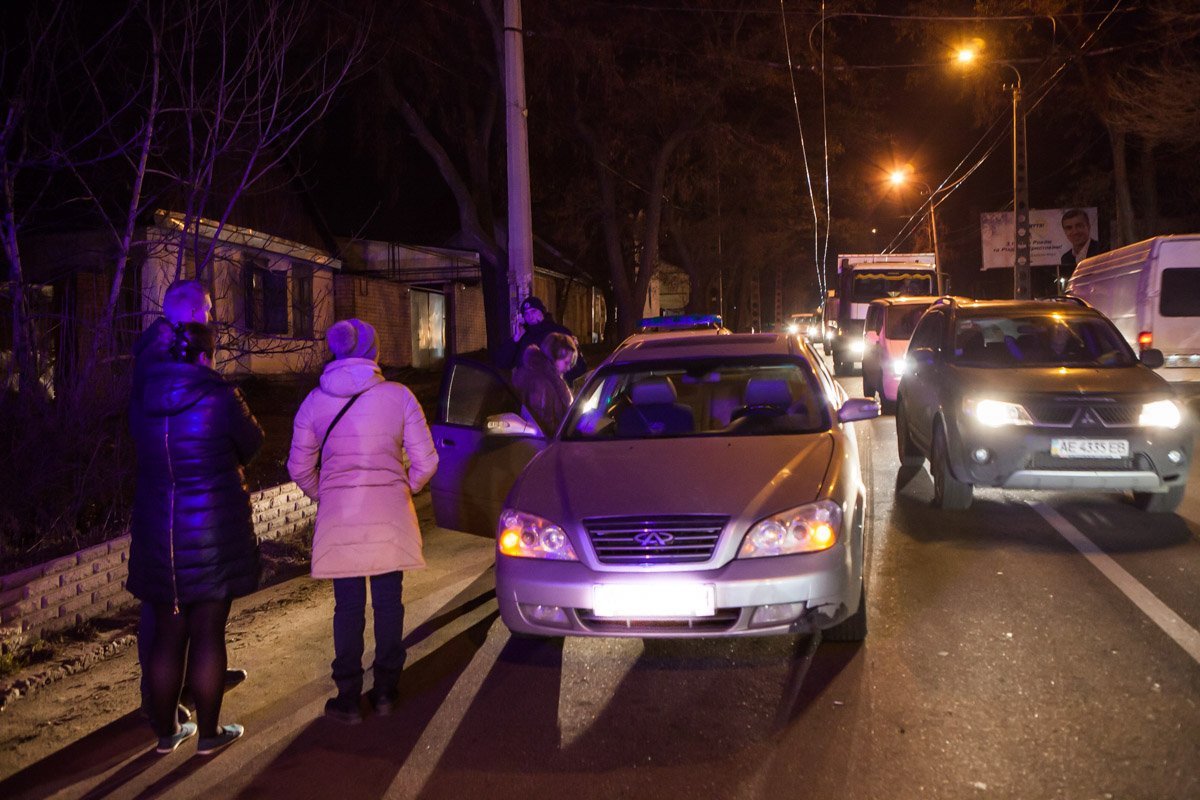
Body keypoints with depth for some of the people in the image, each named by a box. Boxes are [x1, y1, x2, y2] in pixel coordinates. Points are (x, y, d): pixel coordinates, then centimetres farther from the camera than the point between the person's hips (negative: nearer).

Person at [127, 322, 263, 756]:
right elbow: (251, 443, 2)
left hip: (157, 532, 4)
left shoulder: (145, 399, 2)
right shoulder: (219, 398, -12)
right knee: (207, 634, 5)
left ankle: (166, 730, 24)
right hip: (213, 533, -4)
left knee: (167, 633, 13)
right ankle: (208, 732, 14)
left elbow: (142, 455, 12)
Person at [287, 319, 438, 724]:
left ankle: (349, 698, 14)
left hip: (338, 518, 0)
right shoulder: (399, 396, -2)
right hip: (390, 515, 0)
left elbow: (299, 468, 7)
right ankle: (385, 690, 20)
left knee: (348, 606, 8)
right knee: (388, 602, 11)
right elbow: (425, 461, -1)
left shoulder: (315, 401, 2)